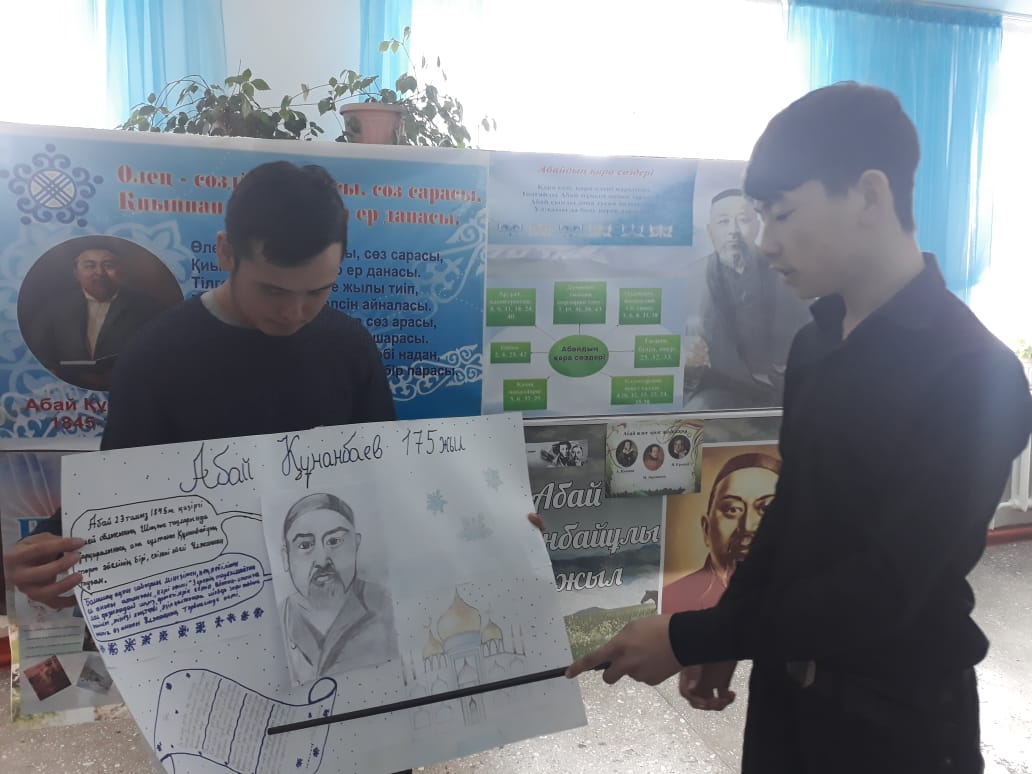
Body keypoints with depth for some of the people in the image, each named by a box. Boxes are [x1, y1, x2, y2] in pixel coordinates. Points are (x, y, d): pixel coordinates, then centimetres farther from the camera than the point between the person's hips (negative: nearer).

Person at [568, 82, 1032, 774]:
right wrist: (725, 639, 8)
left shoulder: (975, 374, -22)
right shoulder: (818, 341, 0)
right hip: (786, 683, 6)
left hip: (895, 716, -5)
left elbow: (882, 588, -24)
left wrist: (691, 638, -20)